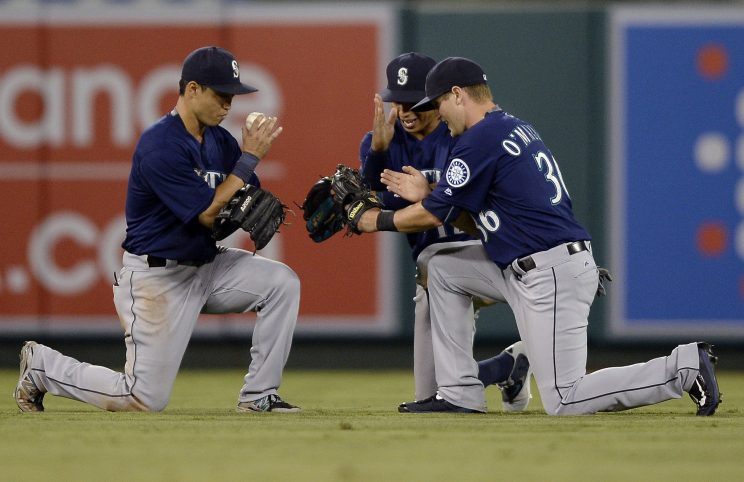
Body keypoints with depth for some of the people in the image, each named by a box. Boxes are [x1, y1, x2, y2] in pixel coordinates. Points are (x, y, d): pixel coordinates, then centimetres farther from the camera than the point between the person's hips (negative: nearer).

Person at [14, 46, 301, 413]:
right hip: (158, 279, -8)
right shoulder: (160, 146, -22)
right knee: (146, 399, -8)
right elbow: (208, 214, -23)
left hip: (207, 266, 8)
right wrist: (249, 158, -21)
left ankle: (258, 396, -2)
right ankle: (42, 365, 14)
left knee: (282, 281, -11)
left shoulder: (220, 141, 4)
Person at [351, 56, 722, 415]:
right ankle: (459, 393, 14)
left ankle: (685, 366, -8)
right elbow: (480, 220, 21)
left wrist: (376, 220, 9)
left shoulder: (480, 139, -12)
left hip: (552, 278, -10)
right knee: (442, 268, 16)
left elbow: (431, 216, -7)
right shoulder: (516, 129, 17)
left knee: (563, 402, -10)